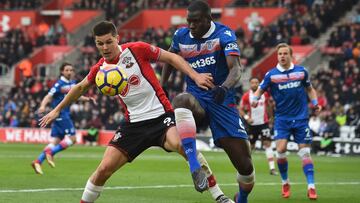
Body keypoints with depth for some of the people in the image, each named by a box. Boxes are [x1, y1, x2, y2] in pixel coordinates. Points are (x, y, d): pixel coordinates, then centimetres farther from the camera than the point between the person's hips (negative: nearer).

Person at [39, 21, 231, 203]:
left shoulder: (136, 49, -9)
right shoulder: (100, 69, 4)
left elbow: (171, 57, -2)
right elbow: (80, 87, 23)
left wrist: (195, 76, -14)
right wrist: (57, 110, 28)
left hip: (160, 115, -4)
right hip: (133, 123, 4)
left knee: (178, 143, -37)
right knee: (104, 169, -5)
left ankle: (198, 170, -7)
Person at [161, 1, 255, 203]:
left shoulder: (224, 35, -11)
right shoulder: (181, 35, 2)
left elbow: (236, 68, -25)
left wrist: (225, 87, -45)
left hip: (222, 101, -2)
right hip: (196, 98, 2)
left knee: (244, 163, -5)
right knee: (181, 101, -39)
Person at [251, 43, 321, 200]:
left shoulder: (302, 71, 3)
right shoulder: (271, 75, -1)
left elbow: (309, 89, 16)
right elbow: (260, 90, 3)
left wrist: (315, 103, 1)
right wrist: (254, 99, -18)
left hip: (301, 118, 1)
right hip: (282, 118, -1)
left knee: (305, 152, -3)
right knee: (281, 149, -15)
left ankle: (311, 187, -1)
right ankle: (285, 183, 7)